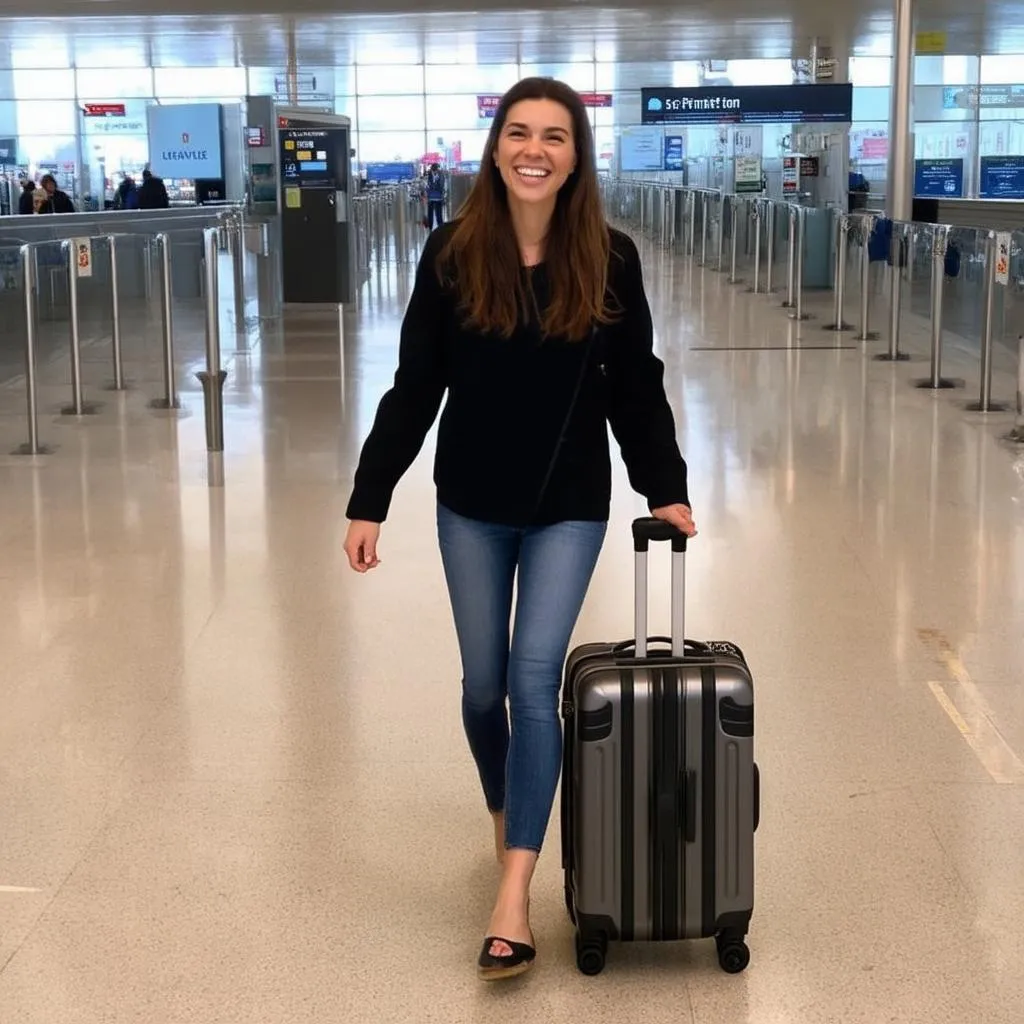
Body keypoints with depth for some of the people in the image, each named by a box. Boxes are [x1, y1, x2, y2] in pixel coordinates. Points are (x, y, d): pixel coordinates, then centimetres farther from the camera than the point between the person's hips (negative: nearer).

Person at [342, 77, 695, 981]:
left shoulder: (609, 260, -8)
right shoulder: (452, 255, -8)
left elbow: (635, 386, 1)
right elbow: (413, 388, -5)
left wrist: (665, 487, -2)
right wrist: (369, 501, -8)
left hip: (568, 507, -1)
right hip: (471, 506, 2)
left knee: (535, 680, -10)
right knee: (483, 685, 12)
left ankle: (513, 900, -9)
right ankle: (505, 815, 41)